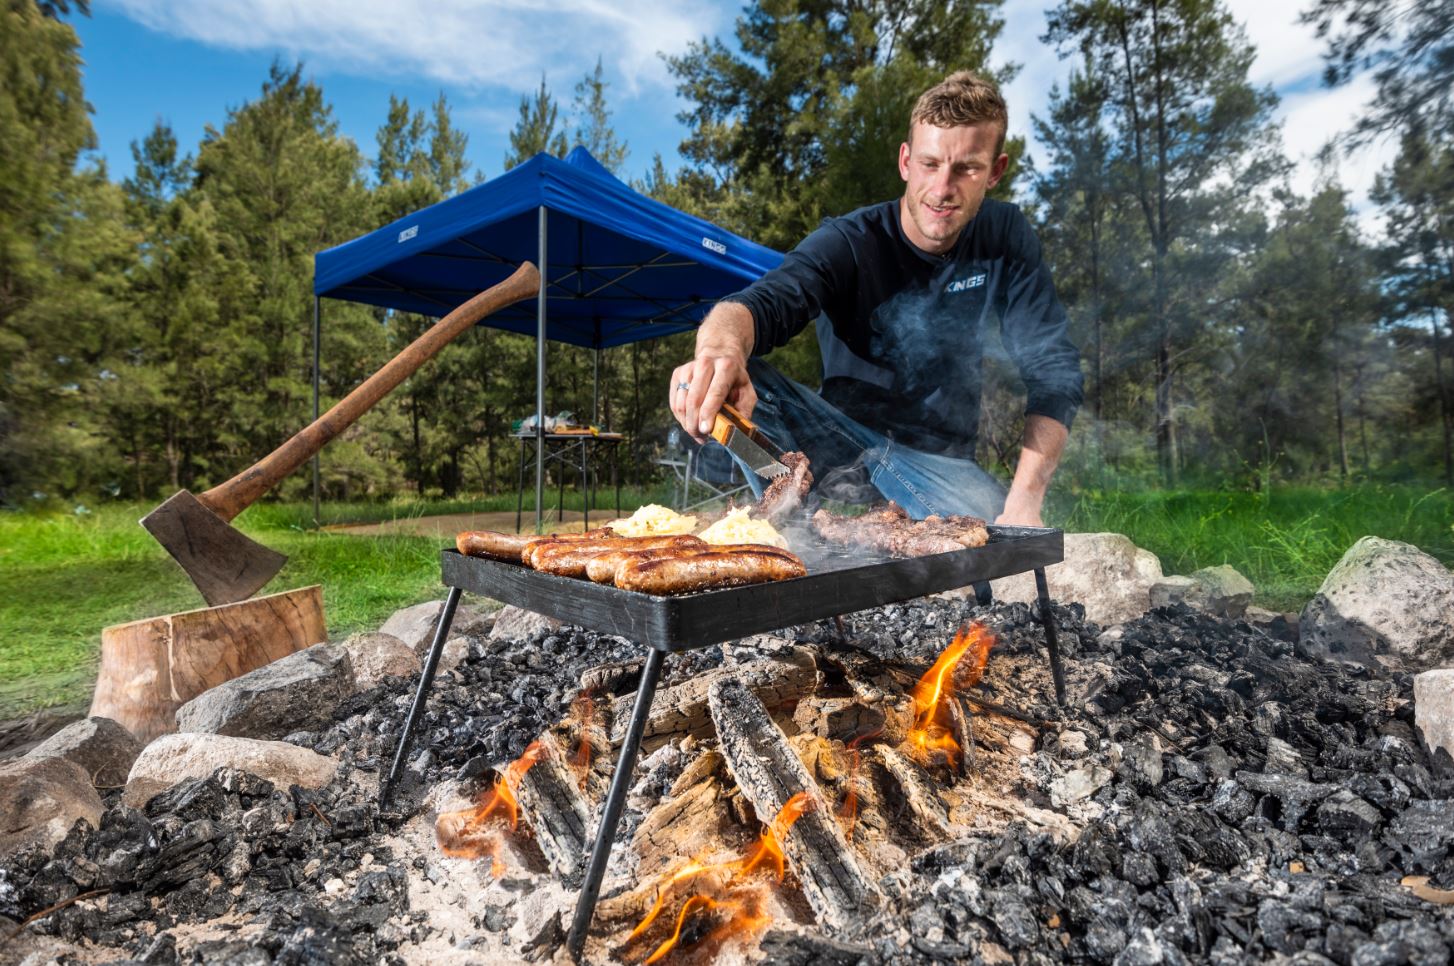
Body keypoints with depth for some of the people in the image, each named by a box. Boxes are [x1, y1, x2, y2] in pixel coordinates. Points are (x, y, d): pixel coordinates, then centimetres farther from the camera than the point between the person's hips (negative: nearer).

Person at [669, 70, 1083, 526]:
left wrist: (1024, 500, -21)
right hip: (842, 444, -1)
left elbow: (1053, 369, -7)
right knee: (729, 378, -28)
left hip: (938, 461, 2)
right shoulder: (848, 242, -12)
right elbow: (763, 302, -32)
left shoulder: (1006, 239, -3)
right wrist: (722, 347, -58)